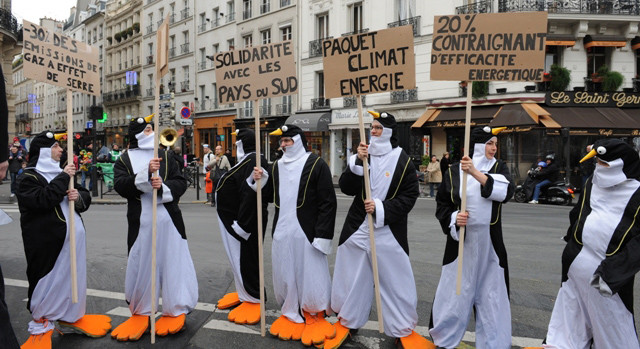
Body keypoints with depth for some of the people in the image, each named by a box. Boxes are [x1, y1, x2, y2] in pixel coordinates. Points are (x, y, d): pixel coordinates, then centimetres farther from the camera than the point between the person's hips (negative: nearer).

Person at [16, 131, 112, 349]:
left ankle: (70, 315, 31)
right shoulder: (28, 177, -5)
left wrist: (79, 196, -8)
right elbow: (42, 200, -24)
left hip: (72, 235, 7)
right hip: (47, 240, -7)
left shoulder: (61, 172, 18)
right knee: (49, 280, 2)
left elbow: (86, 198, 15)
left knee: (73, 275, 14)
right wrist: (63, 178, -19)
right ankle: (41, 323, 20)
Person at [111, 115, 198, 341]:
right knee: (141, 265, 8)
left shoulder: (165, 156, 8)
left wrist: (164, 186, -18)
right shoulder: (124, 160, 5)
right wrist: (146, 173, -22)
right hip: (140, 221, 0)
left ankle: (175, 311, 20)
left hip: (168, 219, 1)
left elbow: (181, 183, 2)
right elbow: (121, 186, -10)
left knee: (172, 262, 4)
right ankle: (140, 312, 28)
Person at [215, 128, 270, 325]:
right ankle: (244, 291, 34)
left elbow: (250, 194, -27)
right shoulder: (247, 161, 12)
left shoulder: (252, 162, -20)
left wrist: (241, 223, -25)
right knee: (239, 256, 19)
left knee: (245, 256, 0)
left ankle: (253, 298, 14)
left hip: (247, 221, -10)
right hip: (239, 220, 10)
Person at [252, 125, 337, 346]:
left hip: (307, 232, -5)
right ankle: (292, 315, 31)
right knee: (285, 275, 12)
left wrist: (322, 235, -15)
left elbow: (328, 202, -11)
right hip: (282, 231, 6)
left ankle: (315, 316, 25)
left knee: (310, 275, 2)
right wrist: (262, 181, 1)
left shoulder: (316, 164, -8)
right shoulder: (277, 166, 11)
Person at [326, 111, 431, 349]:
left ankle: (404, 330, 27)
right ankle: (346, 321, 35)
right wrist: (357, 162, -18)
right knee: (351, 278, 13)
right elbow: (346, 188, -5)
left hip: (389, 232, -2)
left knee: (395, 282, 7)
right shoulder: (362, 155, 5)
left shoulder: (403, 160, -3)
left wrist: (381, 208, -17)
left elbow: (410, 196, -5)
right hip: (357, 228, 3)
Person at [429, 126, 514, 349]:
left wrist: (476, 173, -25)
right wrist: (453, 218, -14)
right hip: (460, 240, -1)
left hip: (489, 241, 1)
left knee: (491, 293, 9)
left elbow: (506, 192, -18)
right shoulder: (454, 171, -1)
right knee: (455, 291, 7)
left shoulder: (498, 168, 3)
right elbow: (441, 204, 4)